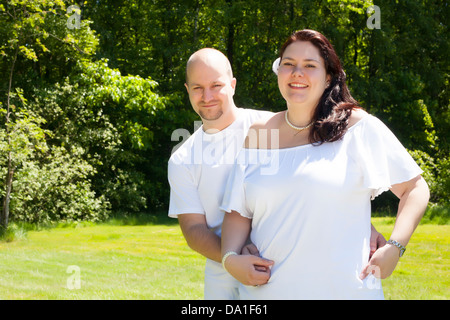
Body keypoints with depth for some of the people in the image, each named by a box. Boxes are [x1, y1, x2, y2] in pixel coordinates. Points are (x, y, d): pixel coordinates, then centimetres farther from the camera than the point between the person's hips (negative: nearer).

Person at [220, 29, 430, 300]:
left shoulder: (359, 128, -1)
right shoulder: (258, 134, 8)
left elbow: (415, 188, 2)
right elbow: (238, 211, 7)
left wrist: (394, 247, -10)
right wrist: (230, 258, -11)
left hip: (344, 289, -3)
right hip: (266, 290, 3)